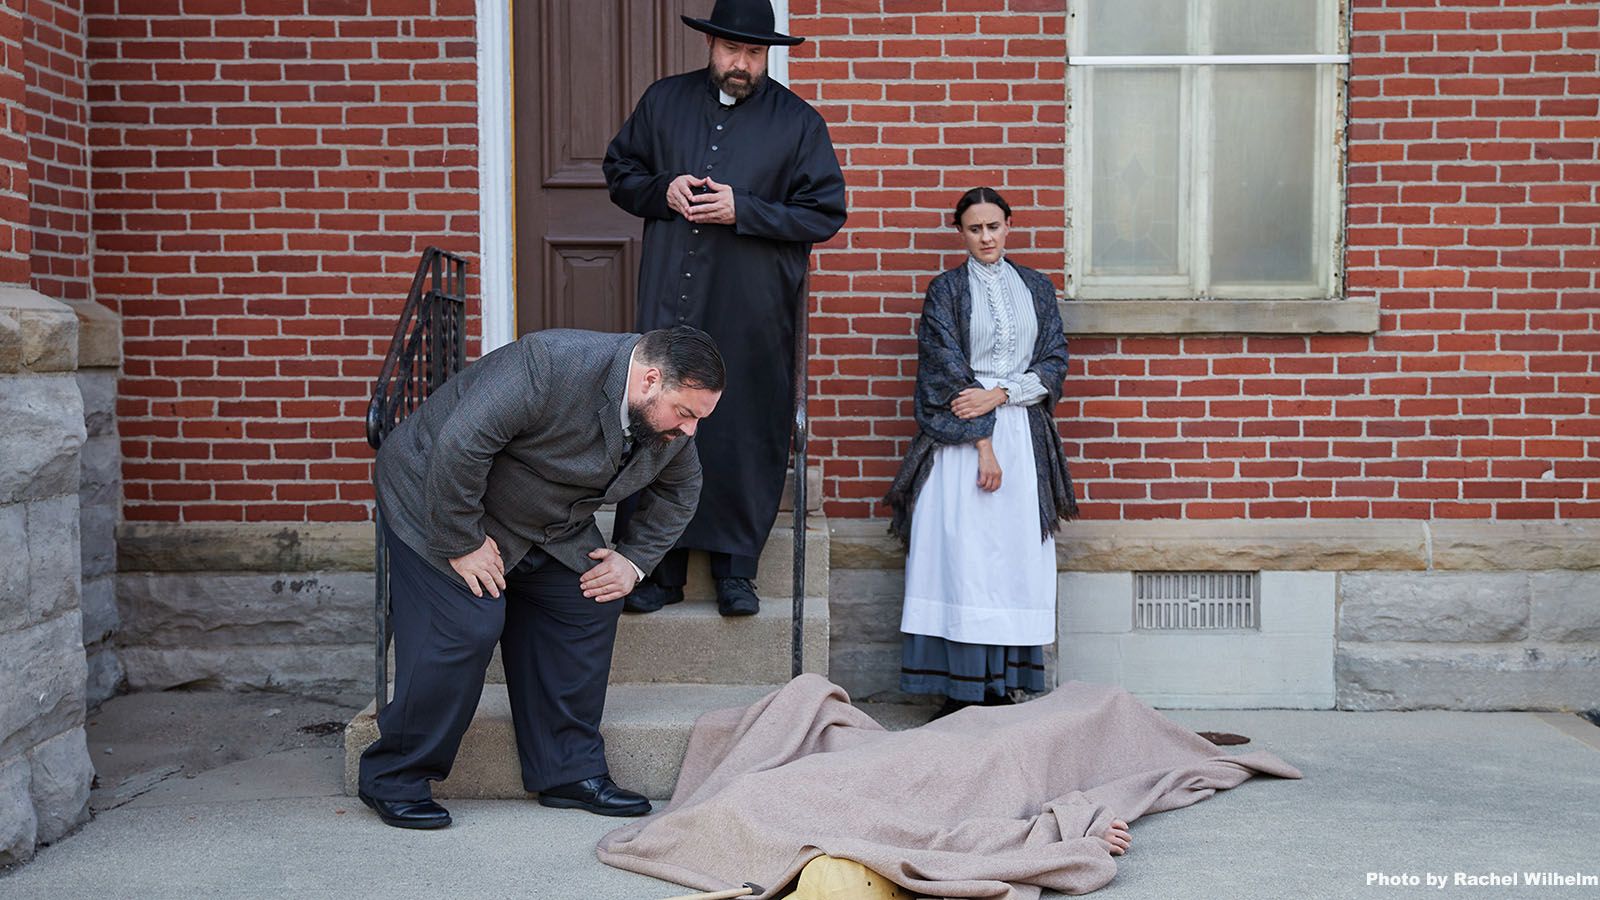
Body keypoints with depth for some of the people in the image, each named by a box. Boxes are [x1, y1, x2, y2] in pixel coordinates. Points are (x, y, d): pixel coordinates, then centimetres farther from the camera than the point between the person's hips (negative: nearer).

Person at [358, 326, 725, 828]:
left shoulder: (671, 425, -9)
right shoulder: (550, 366, -35)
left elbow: (677, 493, 11)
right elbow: (458, 444, -35)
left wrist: (635, 561, -1)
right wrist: (463, 543, -28)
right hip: (438, 495, -8)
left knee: (590, 607, -2)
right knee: (465, 631, -18)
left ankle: (570, 772, 9)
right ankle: (393, 780, -1)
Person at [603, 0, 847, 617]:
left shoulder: (798, 122, 2)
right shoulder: (663, 102, 10)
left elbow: (825, 213, -2)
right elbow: (619, 171, 18)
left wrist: (742, 210, -14)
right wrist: (662, 192, -4)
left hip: (753, 316, -2)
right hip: (669, 304, 2)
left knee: (746, 438, 3)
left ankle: (735, 570, 18)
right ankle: (660, 571, 14)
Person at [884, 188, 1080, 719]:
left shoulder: (1037, 288, 15)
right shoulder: (945, 291, 5)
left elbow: (1054, 362, 7)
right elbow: (946, 371, -4)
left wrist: (999, 394, -9)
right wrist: (983, 443, -12)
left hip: (1023, 437, 3)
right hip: (961, 438, -3)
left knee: (1015, 556, -1)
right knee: (962, 556, -9)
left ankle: (1001, 684, 4)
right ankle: (960, 690, -7)